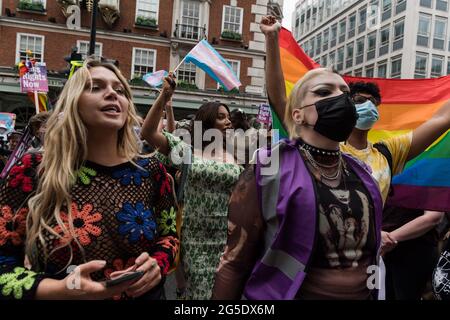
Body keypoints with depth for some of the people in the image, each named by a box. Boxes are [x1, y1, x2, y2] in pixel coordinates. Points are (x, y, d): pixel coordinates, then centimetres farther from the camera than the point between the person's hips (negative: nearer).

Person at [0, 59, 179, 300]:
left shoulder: (151, 171, -8)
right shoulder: (34, 172, -13)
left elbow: (168, 235, 5)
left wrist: (158, 264, -15)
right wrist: (59, 289, -25)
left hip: (143, 294, 2)